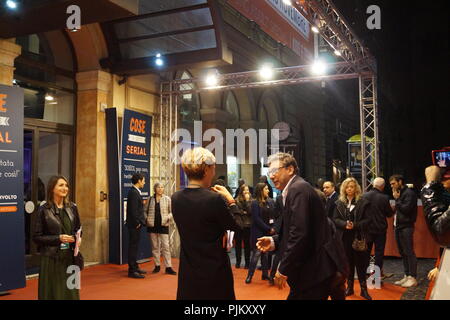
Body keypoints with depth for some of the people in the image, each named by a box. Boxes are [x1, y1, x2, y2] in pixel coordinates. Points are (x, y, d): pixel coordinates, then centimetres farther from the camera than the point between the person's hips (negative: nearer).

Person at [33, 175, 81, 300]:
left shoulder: (72, 207, 5)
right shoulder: (44, 210, -6)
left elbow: (79, 229, 17)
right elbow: (37, 237, -6)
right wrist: (58, 238, -16)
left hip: (69, 257, 3)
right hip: (52, 258, -3)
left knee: (70, 292, 6)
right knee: (52, 293, 3)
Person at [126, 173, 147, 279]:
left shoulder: (135, 192, 15)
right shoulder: (134, 193, -17)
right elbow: (133, 210, -22)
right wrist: (137, 223, -16)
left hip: (136, 224, 10)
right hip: (134, 225, -10)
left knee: (134, 246, 16)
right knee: (133, 246, -5)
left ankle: (135, 267, 26)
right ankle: (132, 271, 1)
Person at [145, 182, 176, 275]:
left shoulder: (167, 199, 0)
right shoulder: (150, 199, 5)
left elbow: (172, 211, 2)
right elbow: (146, 211, 14)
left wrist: (168, 217, -16)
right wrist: (146, 219, -2)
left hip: (163, 225, -2)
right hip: (152, 226, 2)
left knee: (166, 246, -5)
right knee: (155, 246, 9)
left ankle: (168, 267, -1)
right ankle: (157, 266, 20)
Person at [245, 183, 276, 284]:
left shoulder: (269, 203, 11)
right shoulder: (255, 203, -7)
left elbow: (273, 216, 11)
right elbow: (257, 219, -13)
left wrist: (273, 228, -7)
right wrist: (268, 229, -15)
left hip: (268, 233, 6)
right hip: (258, 233, -5)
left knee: (266, 254, 9)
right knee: (256, 254, -5)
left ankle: (265, 274, 18)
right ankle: (249, 276, 2)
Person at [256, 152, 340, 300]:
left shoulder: (298, 189, -16)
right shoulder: (296, 189, 14)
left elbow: (300, 234, -23)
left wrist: (283, 269, -16)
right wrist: (274, 241, 4)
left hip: (315, 270, -9)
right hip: (311, 268, 9)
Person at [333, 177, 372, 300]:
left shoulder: (363, 202, -1)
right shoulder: (339, 203, 6)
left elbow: (367, 219, -5)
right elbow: (335, 219, 3)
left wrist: (355, 225, -18)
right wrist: (344, 224, -16)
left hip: (358, 237, -2)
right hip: (344, 237, 2)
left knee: (360, 262, 0)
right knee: (348, 262, 9)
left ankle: (363, 289, 9)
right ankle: (349, 287, 20)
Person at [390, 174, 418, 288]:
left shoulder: (409, 193, -10)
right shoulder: (399, 193, 15)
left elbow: (406, 209, -18)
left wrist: (397, 199, -10)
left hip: (406, 227, -9)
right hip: (398, 226, 9)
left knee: (409, 252, -5)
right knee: (402, 253, 11)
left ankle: (413, 278, 1)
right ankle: (407, 276, 19)